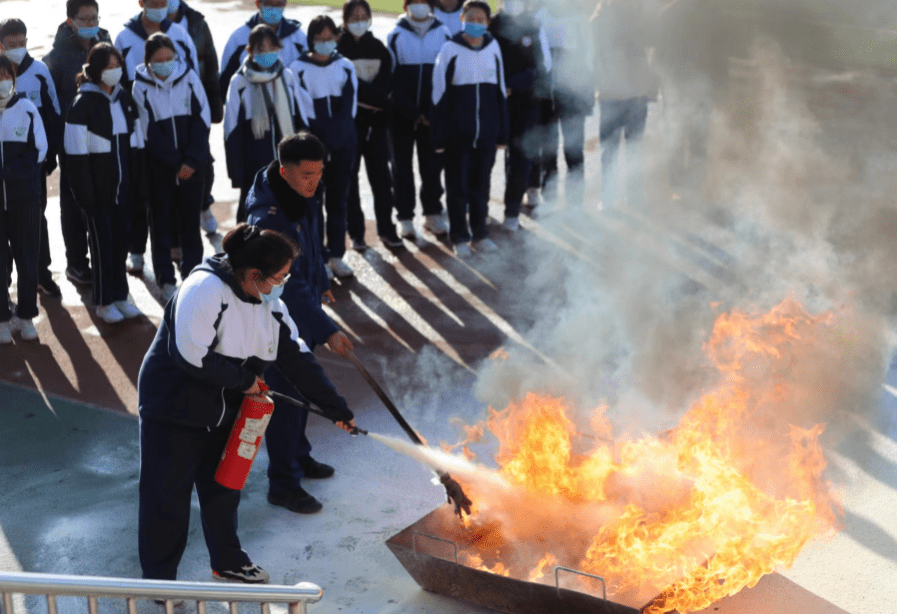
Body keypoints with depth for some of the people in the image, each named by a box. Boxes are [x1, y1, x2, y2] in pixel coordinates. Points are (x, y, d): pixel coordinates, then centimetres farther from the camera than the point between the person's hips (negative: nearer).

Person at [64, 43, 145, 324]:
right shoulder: (84, 103, -11)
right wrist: (84, 192, -16)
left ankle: (120, 295, 24)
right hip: (98, 188, -5)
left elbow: (136, 143, 14)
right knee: (102, 242, 3)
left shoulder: (124, 98, 9)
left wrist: (138, 181, 9)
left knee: (121, 240, 11)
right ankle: (104, 302, 14)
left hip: (123, 187, 5)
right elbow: (77, 152, -13)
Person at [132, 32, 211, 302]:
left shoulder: (189, 77, -1)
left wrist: (191, 161, -9)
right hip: (159, 166, -1)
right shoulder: (141, 87, -5)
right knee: (162, 222, 4)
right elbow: (149, 132, -6)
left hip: (193, 165, 1)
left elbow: (202, 120, -1)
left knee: (190, 220, 6)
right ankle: (166, 280, 13)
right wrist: (176, 163, -10)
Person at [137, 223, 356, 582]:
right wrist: (243, 380, -20)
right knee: (167, 495, 3)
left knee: (224, 487, 20)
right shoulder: (206, 288, -27)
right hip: (174, 406, -8)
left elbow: (297, 358, 2)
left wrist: (335, 408, 0)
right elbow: (191, 356, -33)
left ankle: (227, 562, 40)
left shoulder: (269, 301, 0)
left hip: (224, 411, 8)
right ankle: (158, 578, 20)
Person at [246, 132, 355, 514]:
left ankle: (298, 456, 41)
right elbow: (290, 286, -34)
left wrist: (321, 282, 24)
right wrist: (327, 331, -35)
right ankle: (283, 484, 13)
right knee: (286, 397, -1)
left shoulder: (304, 194, -5)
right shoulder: (267, 217, -33)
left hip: (303, 303, 9)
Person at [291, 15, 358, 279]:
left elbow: (349, 108, 3)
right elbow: (304, 110, -7)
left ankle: (336, 256, 14)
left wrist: (337, 136, -9)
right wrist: (323, 139, -12)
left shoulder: (346, 67, 7)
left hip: (343, 144, 3)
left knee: (338, 202, 7)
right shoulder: (299, 68, -4)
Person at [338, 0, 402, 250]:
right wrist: (372, 96, -12)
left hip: (377, 119, 3)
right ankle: (356, 231, 7)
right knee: (350, 176, 0)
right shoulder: (339, 48, -2)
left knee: (381, 175, 3)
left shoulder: (378, 47, 11)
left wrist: (365, 94, -13)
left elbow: (387, 82, 4)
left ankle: (386, 228, 10)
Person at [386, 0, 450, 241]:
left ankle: (433, 214, 18)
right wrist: (412, 112, -11)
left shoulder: (443, 34, 2)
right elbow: (392, 78, -4)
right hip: (401, 115, -1)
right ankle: (405, 218, 11)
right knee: (402, 166, 5)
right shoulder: (396, 35, -1)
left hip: (433, 115, 1)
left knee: (432, 166, 6)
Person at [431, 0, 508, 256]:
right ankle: (459, 237, 17)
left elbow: (500, 91, 12)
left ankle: (480, 233, 24)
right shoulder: (450, 50, -5)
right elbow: (439, 95, -4)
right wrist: (439, 137, -7)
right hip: (457, 133, -3)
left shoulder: (493, 48, 4)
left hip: (486, 131, 3)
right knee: (458, 185, 6)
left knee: (481, 183, 11)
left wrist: (502, 132, 10)